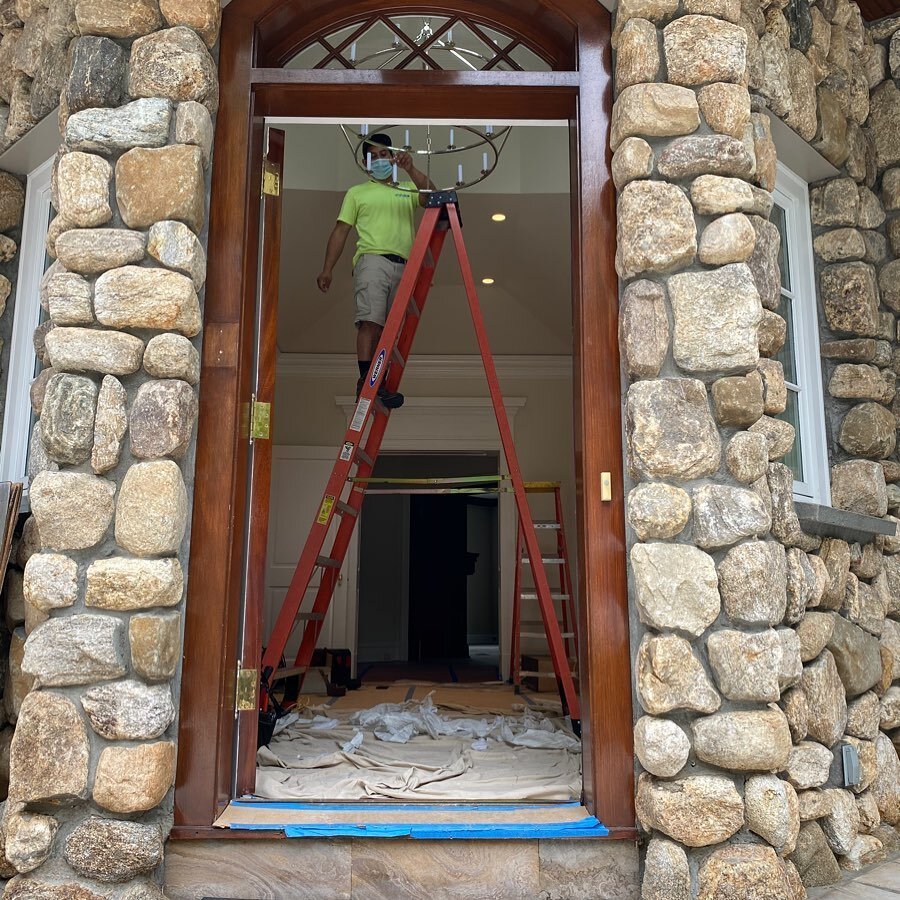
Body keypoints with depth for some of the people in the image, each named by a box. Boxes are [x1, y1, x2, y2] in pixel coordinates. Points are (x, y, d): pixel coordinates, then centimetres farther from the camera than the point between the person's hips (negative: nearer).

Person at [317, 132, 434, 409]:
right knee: (371, 319, -20)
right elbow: (340, 231, 14)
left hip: (404, 267, 3)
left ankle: (378, 386, 0)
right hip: (372, 259, -2)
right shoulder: (357, 192, 21)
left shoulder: (408, 188, 25)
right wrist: (327, 269, 4)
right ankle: (366, 380, -26)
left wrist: (410, 170, -8)